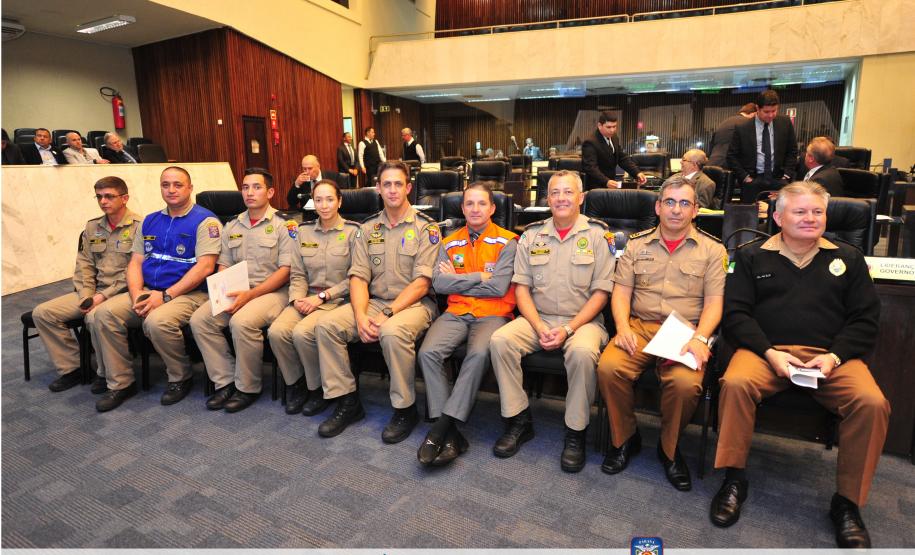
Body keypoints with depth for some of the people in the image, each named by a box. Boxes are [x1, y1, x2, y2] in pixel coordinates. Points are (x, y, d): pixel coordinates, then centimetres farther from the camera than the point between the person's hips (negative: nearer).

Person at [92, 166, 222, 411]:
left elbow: (205, 267, -16)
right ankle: (120, 383, -1)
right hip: (148, 291, 7)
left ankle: (181, 378, -6)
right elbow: (135, 262, 14)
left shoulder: (205, 221, -6)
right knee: (105, 312, -14)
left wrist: (165, 295, -19)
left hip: (189, 293, -7)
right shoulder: (150, 221, 16)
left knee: (157, 321, -33)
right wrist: (137, 294, -7)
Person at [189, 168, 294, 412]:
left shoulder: (284, 225, -3)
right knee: (199, 319, -16)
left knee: (242, 322, -32)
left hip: (271, 291, -6)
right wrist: (225, 294, -5)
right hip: (235, 292, 6)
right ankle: (225, 382, -4)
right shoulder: (232, 227, 16)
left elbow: (286, 270, -10)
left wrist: (250, 294, -18)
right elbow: (223, 266, 17)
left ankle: (248, 388, -11)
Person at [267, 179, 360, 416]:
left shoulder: (353, 231, -2)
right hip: (308, 298, 5)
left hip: (338, 299, -4)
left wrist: (322, 296, -12)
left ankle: (318, 388, -3)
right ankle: (295, 383, 3)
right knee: (277, 331, -22)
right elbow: (298, 273, 11)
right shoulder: (304, 231, 13)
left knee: (302, 332, -29)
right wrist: (297, 298, -9)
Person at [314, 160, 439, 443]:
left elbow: (421, 283, -11)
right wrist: (361, 316, -15)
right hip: (375, 301, 5)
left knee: (393, 332, -36)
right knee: (327, 325, -16)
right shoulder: (368, 229, 11)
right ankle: (347, 401, -1)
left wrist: (387, 314, -20)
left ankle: (405, 409, -14)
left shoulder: (426, 228, -3)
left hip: (415, 303, -5)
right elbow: (358, 277, 3)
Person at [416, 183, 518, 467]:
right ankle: (450, 433, -18)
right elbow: (439, 283, 0)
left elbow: (499, 287, -10)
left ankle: (442, 426, -24)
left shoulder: (506, 242, 2)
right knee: (428, 352, -24)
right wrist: (479, 277, -5)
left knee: (479, 353, -34)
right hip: (456, 313, 3)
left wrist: (457, 280, -2)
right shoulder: (449, 244, 15)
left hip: (492, 315, -3)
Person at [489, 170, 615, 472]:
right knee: (500, 340, -23)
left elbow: (601, 292, -4)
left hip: (582, 320, -3)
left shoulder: (598, 235, 0)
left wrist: (568, 329, -15)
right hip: (537, 318, 3)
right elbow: (521, 287, 5)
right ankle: (519, 419, -6)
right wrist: (540, 328, -10)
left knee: (583, 352, -35)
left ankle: (576, 432, -12)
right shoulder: (532, 235, 9)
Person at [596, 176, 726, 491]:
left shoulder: (712, 250, 10)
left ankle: (669, 448, 1)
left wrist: (700, 338, -15)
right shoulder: (636, 244, 15)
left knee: (685, 383, -31)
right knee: (608, 367, -27)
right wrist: (623, 328, -9)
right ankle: (625, 438, 0)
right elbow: (621, 291, 8)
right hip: (640, 326, 2)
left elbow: (713, 302, 3)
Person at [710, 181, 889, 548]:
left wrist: (833, 357, -8)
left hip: (832, 355, 2)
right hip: (766, 350, -1)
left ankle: (847, 502, -6)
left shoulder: (848, 258, 17)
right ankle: (734, 478, -13)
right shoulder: (752, 256, 12)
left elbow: (865, 320, 11)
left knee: (872, 403, -27)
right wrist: (770, 353, -11)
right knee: (735, 384, -32)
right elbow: (735, 313, 4)